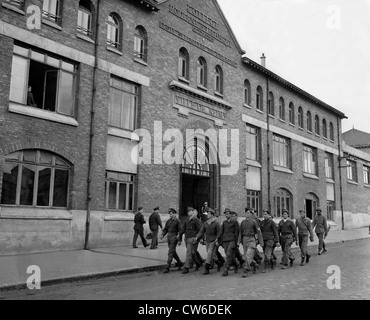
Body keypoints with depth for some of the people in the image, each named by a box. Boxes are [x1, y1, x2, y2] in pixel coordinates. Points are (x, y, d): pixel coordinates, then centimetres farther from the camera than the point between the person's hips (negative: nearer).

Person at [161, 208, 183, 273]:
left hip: (174, 237, -7)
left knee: (171, 252, -9)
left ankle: (168, 267, -7)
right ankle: (180, 263, 33)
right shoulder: (168, 221, 11)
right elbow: (165, 229, 14)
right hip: (169, 236, 7)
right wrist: (163, 235, -4)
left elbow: (180, 231, -8)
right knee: (173, 251, 15)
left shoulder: (177, 221, -7)